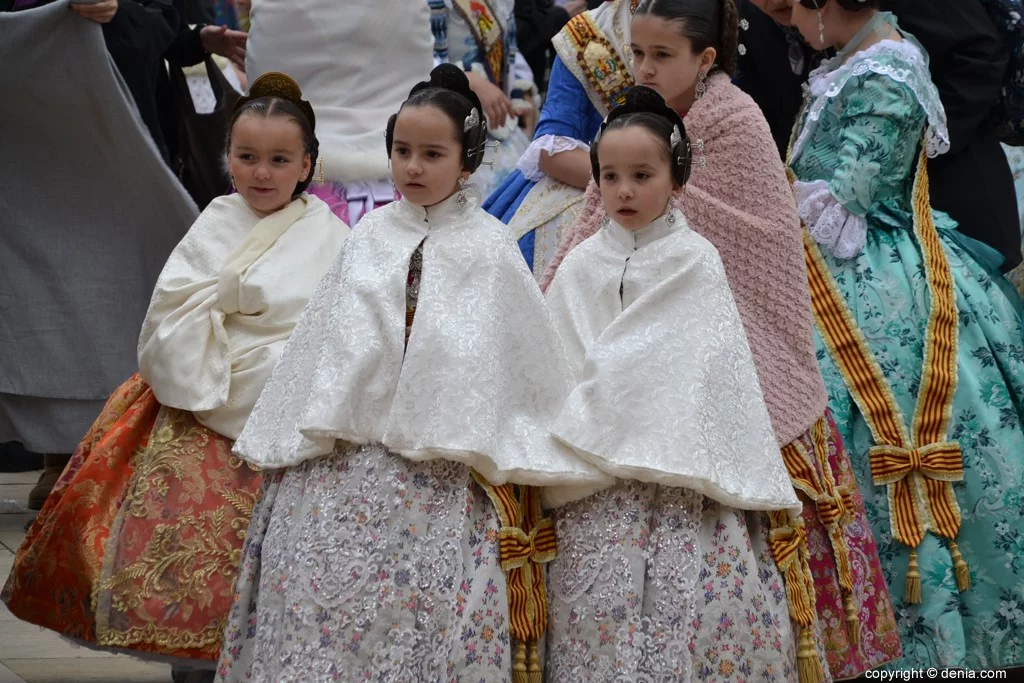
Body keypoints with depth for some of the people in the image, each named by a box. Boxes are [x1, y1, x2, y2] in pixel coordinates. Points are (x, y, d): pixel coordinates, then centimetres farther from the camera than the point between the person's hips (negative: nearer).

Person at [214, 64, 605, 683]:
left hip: (438, 465, -3)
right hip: (341, 454, 4)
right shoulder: (373, 235, 11)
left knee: (423, 607, -10)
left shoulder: (487, 246, 1)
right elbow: (325, 339, 14)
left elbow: (526, 356, 2)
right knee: (310, 589, -4)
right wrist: (286, 442, 13)